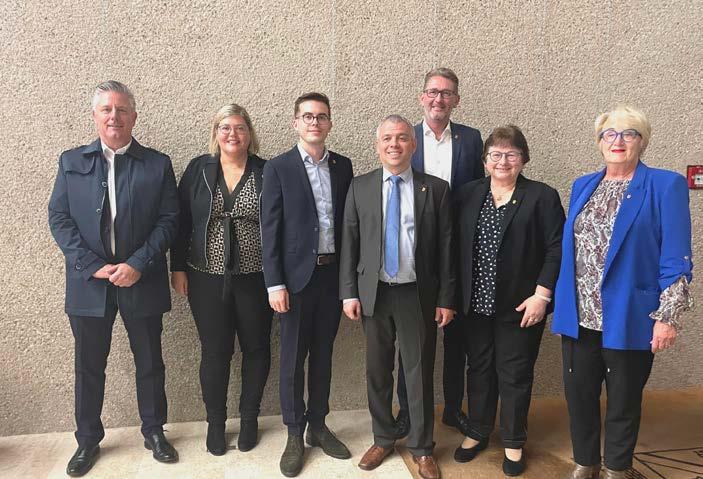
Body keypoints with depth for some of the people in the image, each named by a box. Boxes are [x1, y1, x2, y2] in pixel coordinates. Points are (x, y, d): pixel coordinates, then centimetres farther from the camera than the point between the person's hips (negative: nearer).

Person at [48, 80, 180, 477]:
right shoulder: (71, 161, 5)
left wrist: (137, 264, -15)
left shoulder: (157, 164, 1)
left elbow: (169, 219, -4)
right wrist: (93, 265, -12)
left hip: (142, 281, -1)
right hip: (89, 283, 1)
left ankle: (154, 431, 31)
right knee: (89, 367, 13)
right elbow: (59, 218, 0)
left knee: (150, 363, 11)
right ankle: (88, 440, 32)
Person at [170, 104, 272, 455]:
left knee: (256, 348, 11)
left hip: (255, 278, 0)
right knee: (214, 352, 9)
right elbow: (182, 221, 4)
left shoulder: (266, 173, -1)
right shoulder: (198, 169, 2)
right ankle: (216, 422, 28)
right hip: (207, 278, 0)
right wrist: (178, 268, 1)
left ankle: (249, 418, 31)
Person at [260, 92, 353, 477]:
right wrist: (275, 284, -11)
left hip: (333, 274, 4)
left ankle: (318, 426, 31)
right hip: (296, 276, -3)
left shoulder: (343, 166, 7)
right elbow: (269, 230, -7)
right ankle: (294, 436, 23)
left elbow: (349, 220, 9)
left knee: (323, 354, 15)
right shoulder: (278, 168, -5)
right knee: (293, 358, 7)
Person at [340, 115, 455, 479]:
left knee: (419, 373, 8)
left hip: (418, 295, -1)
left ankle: (422, 448, 28)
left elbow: (446, 248, -1)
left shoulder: (436, 189, -1)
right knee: (377, 371, 13)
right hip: (373, 293, 2)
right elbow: (349, 242, 3)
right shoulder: (360, 187, 3)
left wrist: (446, 298, -3)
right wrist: (349, 292, -2)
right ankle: (382, 439, 34)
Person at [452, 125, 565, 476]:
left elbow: (556, 249, -8)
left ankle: (513, 442, 29)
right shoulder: (467, 195, 5)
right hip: (476, 303, 3)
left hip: (521, 306, -3)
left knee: (515, 375, 9)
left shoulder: (542, 197, -5)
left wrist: (541, 294, -14)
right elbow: (456, 247, 6)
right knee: (479, 370, 16)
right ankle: (477, 433, 35)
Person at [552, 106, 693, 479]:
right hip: (579, 317, 4)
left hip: (627, 318, -4)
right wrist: (562, 305, 12)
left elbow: (676, 259, -9)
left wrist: (668, 317, -13)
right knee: (578, 395, 14)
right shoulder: (582, 186, 9)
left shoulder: (666, 186, -6)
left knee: (623, 402, 14)